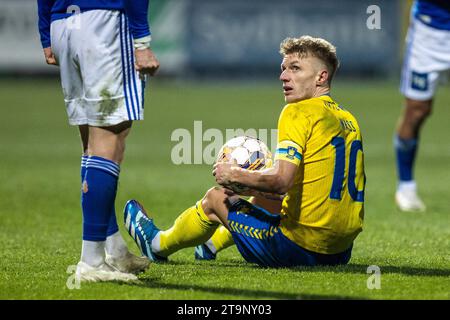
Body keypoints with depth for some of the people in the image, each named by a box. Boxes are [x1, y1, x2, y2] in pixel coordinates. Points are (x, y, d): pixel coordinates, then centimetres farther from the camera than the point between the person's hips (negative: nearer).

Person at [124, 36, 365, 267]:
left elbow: (281, 180, -24)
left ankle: (159, 244, 42)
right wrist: (262, 189, 22)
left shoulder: (299, 112, -13)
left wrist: (234, 175, -6)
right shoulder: (348, 120, 12)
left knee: (215, 198, 16)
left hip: (299, 248, -8)